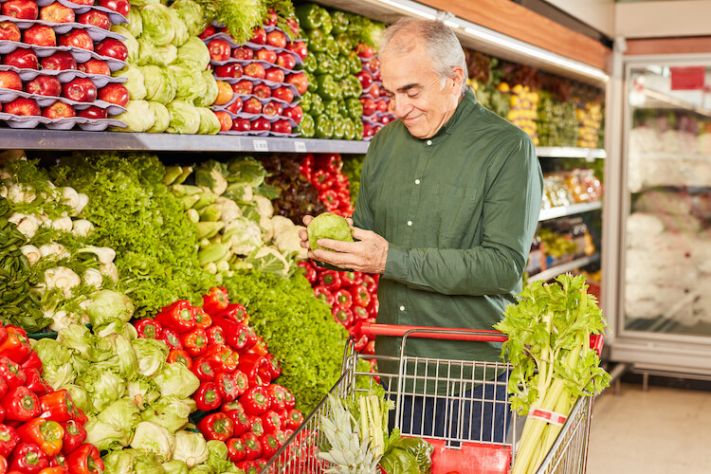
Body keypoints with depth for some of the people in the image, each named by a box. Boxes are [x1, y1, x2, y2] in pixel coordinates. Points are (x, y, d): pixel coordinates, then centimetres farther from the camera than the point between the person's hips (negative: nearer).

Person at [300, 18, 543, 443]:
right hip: (394, 363, 5)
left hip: (474, 369, -5)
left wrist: (393, 260, -23)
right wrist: (333, 243, -8)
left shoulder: (507, 148, -10)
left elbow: (505, 265, -18)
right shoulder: (387, 141, 9)